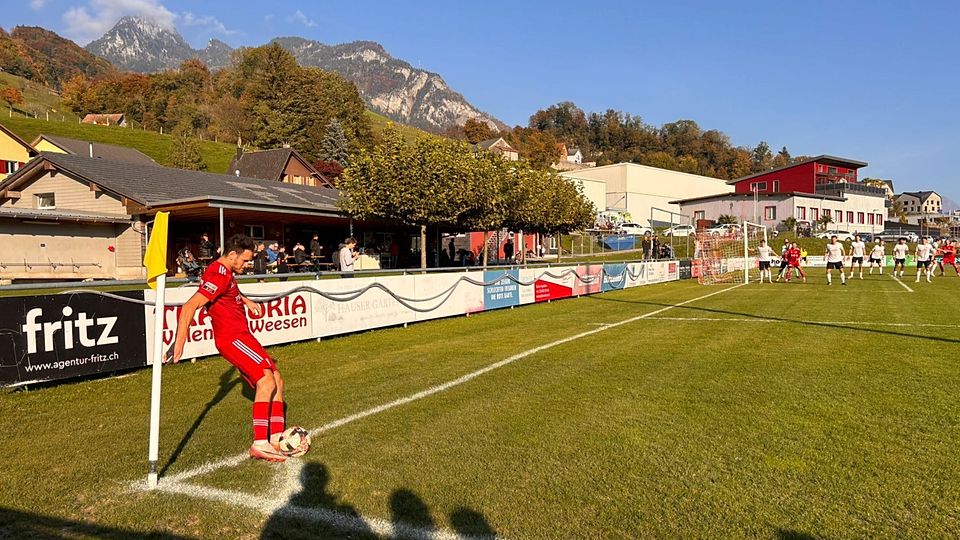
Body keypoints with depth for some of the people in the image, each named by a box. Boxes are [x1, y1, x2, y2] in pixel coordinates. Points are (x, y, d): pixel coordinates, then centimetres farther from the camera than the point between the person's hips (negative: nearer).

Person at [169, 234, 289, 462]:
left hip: (240, 336, 10)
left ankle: (276, 438, 7)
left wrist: (246, 300, 33)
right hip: (232, 338, -10)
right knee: (267, 380, -22)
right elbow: (189, 308, -26)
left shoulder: (226, 272, 15)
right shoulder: (219, 276, -17)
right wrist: (179, 343, -31)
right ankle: (260, 443, -21)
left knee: (276, 383, 6)